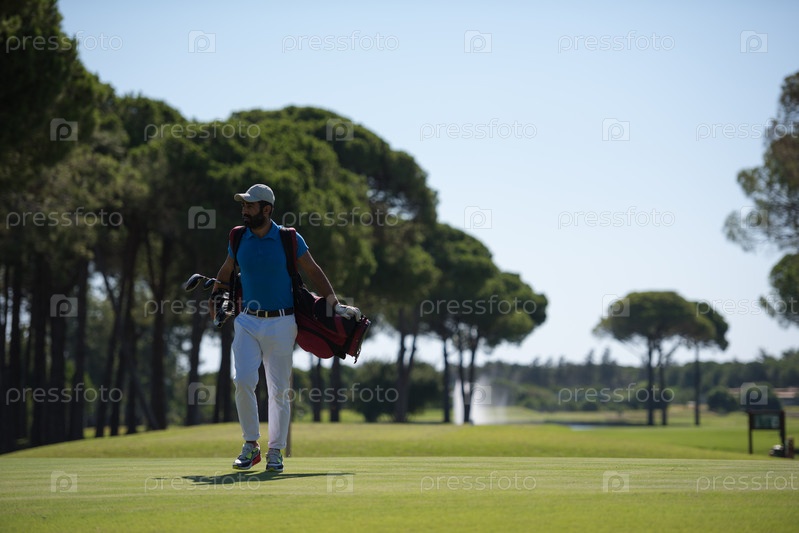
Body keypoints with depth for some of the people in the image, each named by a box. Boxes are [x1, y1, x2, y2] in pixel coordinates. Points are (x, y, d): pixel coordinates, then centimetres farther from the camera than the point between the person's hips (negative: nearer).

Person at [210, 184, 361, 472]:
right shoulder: (238, 239, 5)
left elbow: (313, 271, 2)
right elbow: (225, 274, 23)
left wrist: (334, 303, -6)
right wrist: (216, 298, 21)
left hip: (281, 324, -2)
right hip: (247, 322, 2)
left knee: (278, 389, 2)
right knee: (243, 381, -13)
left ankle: (275, 451, 13)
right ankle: (250, 446, 1)